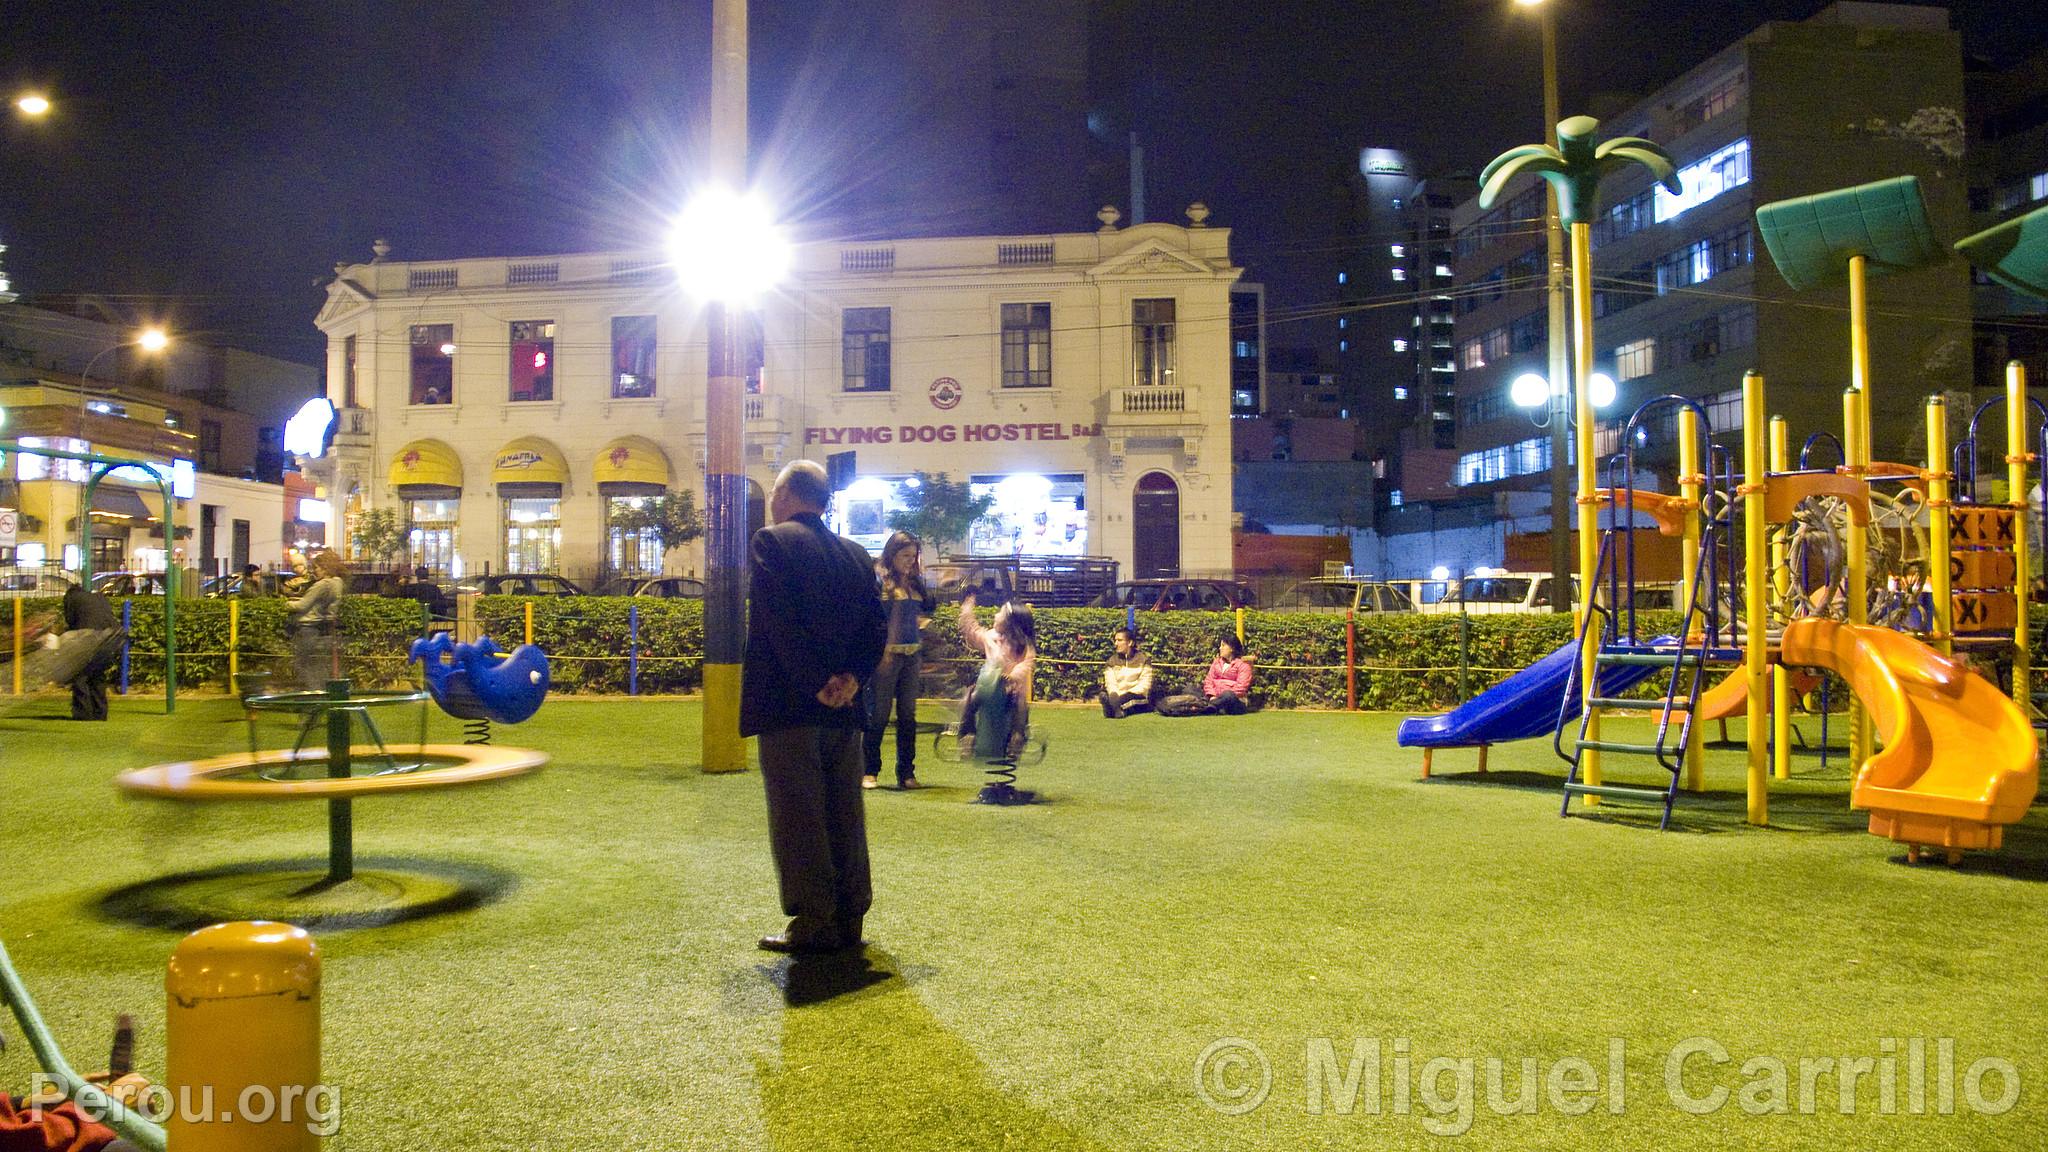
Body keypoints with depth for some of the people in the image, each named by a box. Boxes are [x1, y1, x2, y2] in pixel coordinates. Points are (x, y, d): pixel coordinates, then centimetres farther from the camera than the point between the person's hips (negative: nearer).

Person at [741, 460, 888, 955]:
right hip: (844, 709, 6)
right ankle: (849, 919, 18)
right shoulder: (855, 554, 12)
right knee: (844, 816, 12)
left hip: (788, 706, -6)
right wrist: (850, 677, -5)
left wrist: (815, 684, -14)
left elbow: (780, 622, -17)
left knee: (797, 817, 1)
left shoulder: (772, 542, -7)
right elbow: (876, 624, 4)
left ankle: (814, 923, 4)